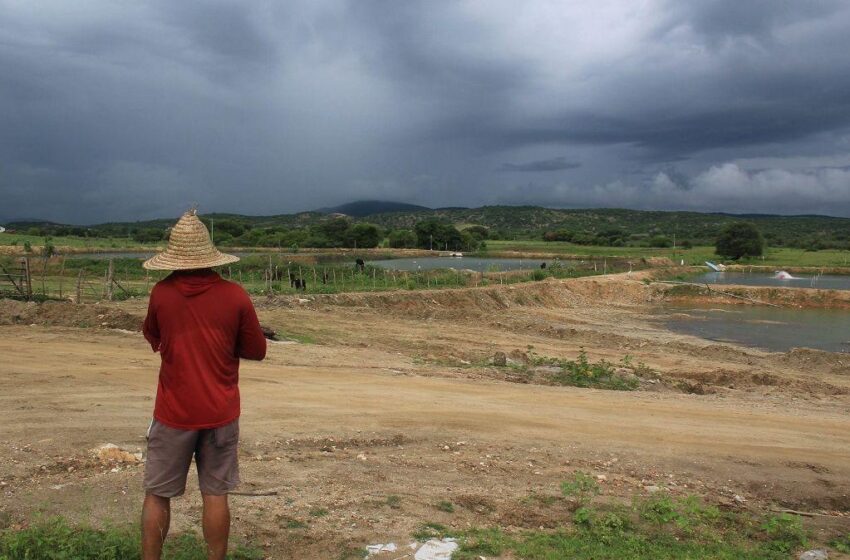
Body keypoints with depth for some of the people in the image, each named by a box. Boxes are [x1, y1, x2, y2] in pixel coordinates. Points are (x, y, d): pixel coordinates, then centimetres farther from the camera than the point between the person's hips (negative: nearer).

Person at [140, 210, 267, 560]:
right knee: (215, 495, 9)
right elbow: (256, 351, -1)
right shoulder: (234, 295, -10)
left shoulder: (161, 294, -8)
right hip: (220, 413, 0)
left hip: (173, 413, 0)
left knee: (157, 495, 14)